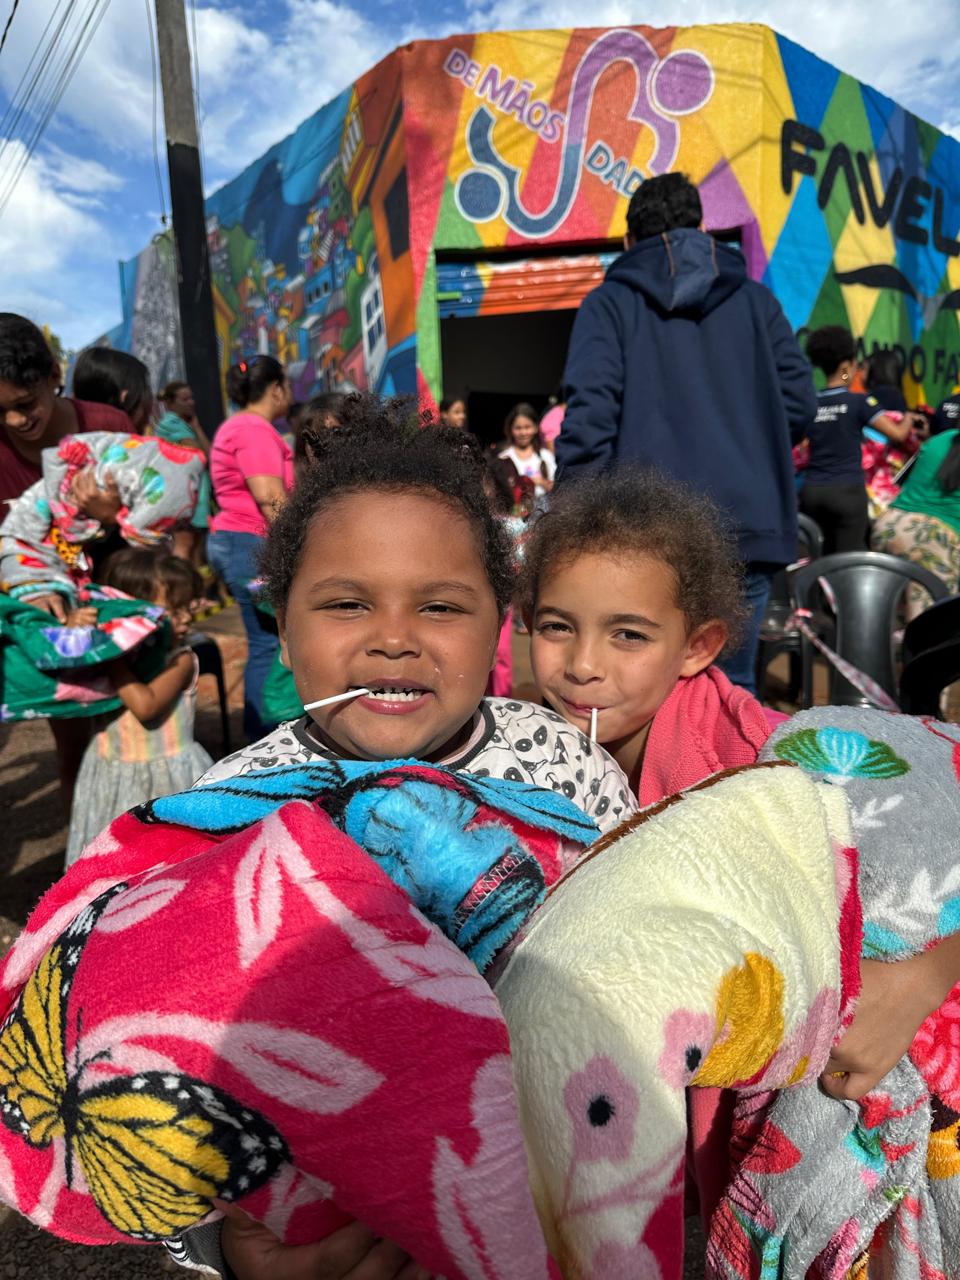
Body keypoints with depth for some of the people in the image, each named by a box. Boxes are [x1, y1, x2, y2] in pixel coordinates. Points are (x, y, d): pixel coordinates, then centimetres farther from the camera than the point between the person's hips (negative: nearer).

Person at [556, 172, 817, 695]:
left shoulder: (609, 302, 7)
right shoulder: (756, 300, 16)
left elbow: (590, 411, -7)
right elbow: (799, 403, 10)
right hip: (750, 525, 3)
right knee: (731, 687, 12)